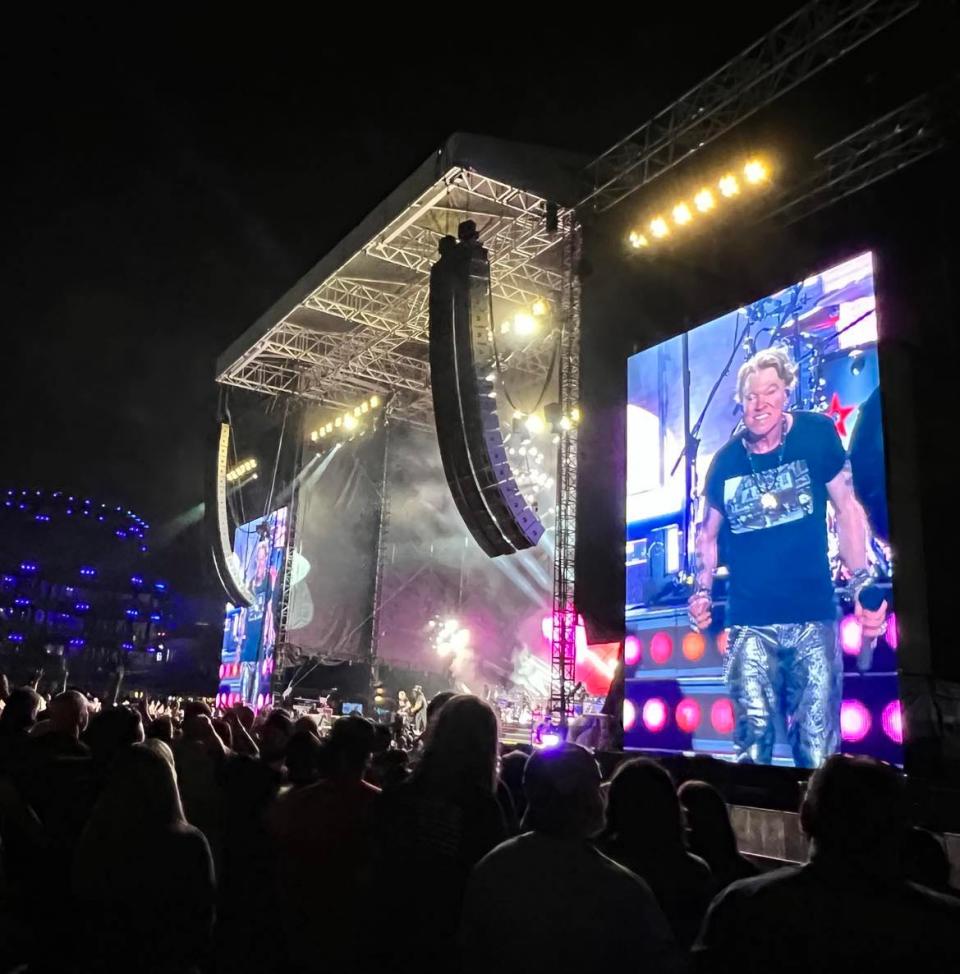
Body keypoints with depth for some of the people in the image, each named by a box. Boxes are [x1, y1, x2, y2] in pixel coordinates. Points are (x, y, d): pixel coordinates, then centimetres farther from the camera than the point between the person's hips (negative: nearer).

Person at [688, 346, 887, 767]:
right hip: (748, 624, 2)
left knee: (818, 746, 0)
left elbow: (847, 508, 3)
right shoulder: (725, 461, 4)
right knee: (752, 742, 3)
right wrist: (701, 592, 2)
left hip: (812, 617, -1)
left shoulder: (817, 434, -1)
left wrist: (862, 582, -7)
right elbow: (708, 533, 15)